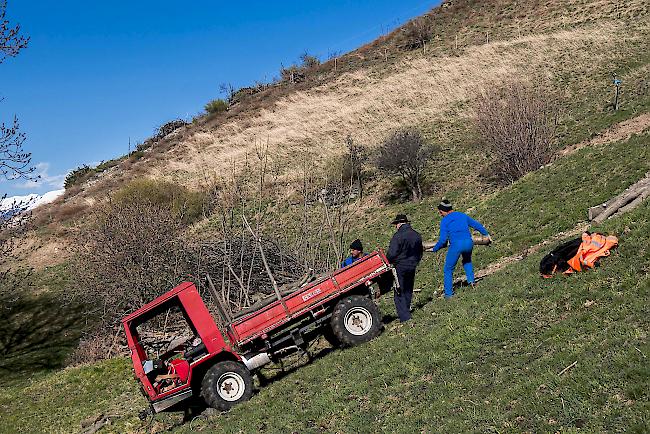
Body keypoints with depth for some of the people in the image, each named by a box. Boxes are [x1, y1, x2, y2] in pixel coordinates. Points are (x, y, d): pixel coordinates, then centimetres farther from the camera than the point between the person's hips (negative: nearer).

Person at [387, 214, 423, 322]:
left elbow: (391, 253, -20)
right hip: (412, 267, 7)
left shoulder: (398, 236, -17)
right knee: (408, 291, 20)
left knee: (399, 293, 0)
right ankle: (406, 309, 31)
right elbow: (420, 253, 17)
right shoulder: (417, 235, 7)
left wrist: (387, 262, -1)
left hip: (399, 267, -7)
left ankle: (404, 317, -2)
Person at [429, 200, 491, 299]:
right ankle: (471, 280, 19)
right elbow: (476, 225, 27)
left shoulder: (444, 221, 2)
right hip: (468, 242, 5)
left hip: (456, 245, -5)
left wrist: (434, 249, 11)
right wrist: (486, 234, 41)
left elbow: (443, 240, -3)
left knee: (448, 269, 11)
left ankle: (448, 293, 10)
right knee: (467, 261, 36)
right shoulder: (463, 215, 17)